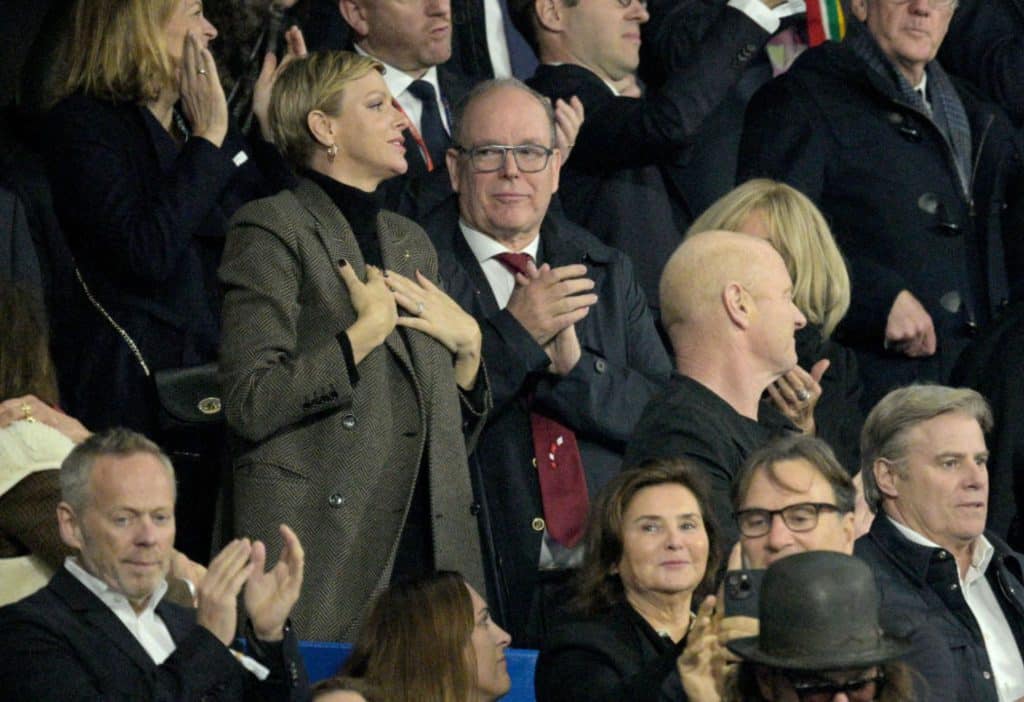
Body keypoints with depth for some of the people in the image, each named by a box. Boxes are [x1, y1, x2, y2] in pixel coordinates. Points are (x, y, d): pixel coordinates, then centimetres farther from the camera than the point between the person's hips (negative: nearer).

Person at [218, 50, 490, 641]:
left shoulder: (411, 241, 22)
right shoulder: (274, 231, -1)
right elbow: (251, 404, -13)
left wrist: (467, 342, 7)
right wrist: (367, 330, -9)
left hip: (425, 542, 7)